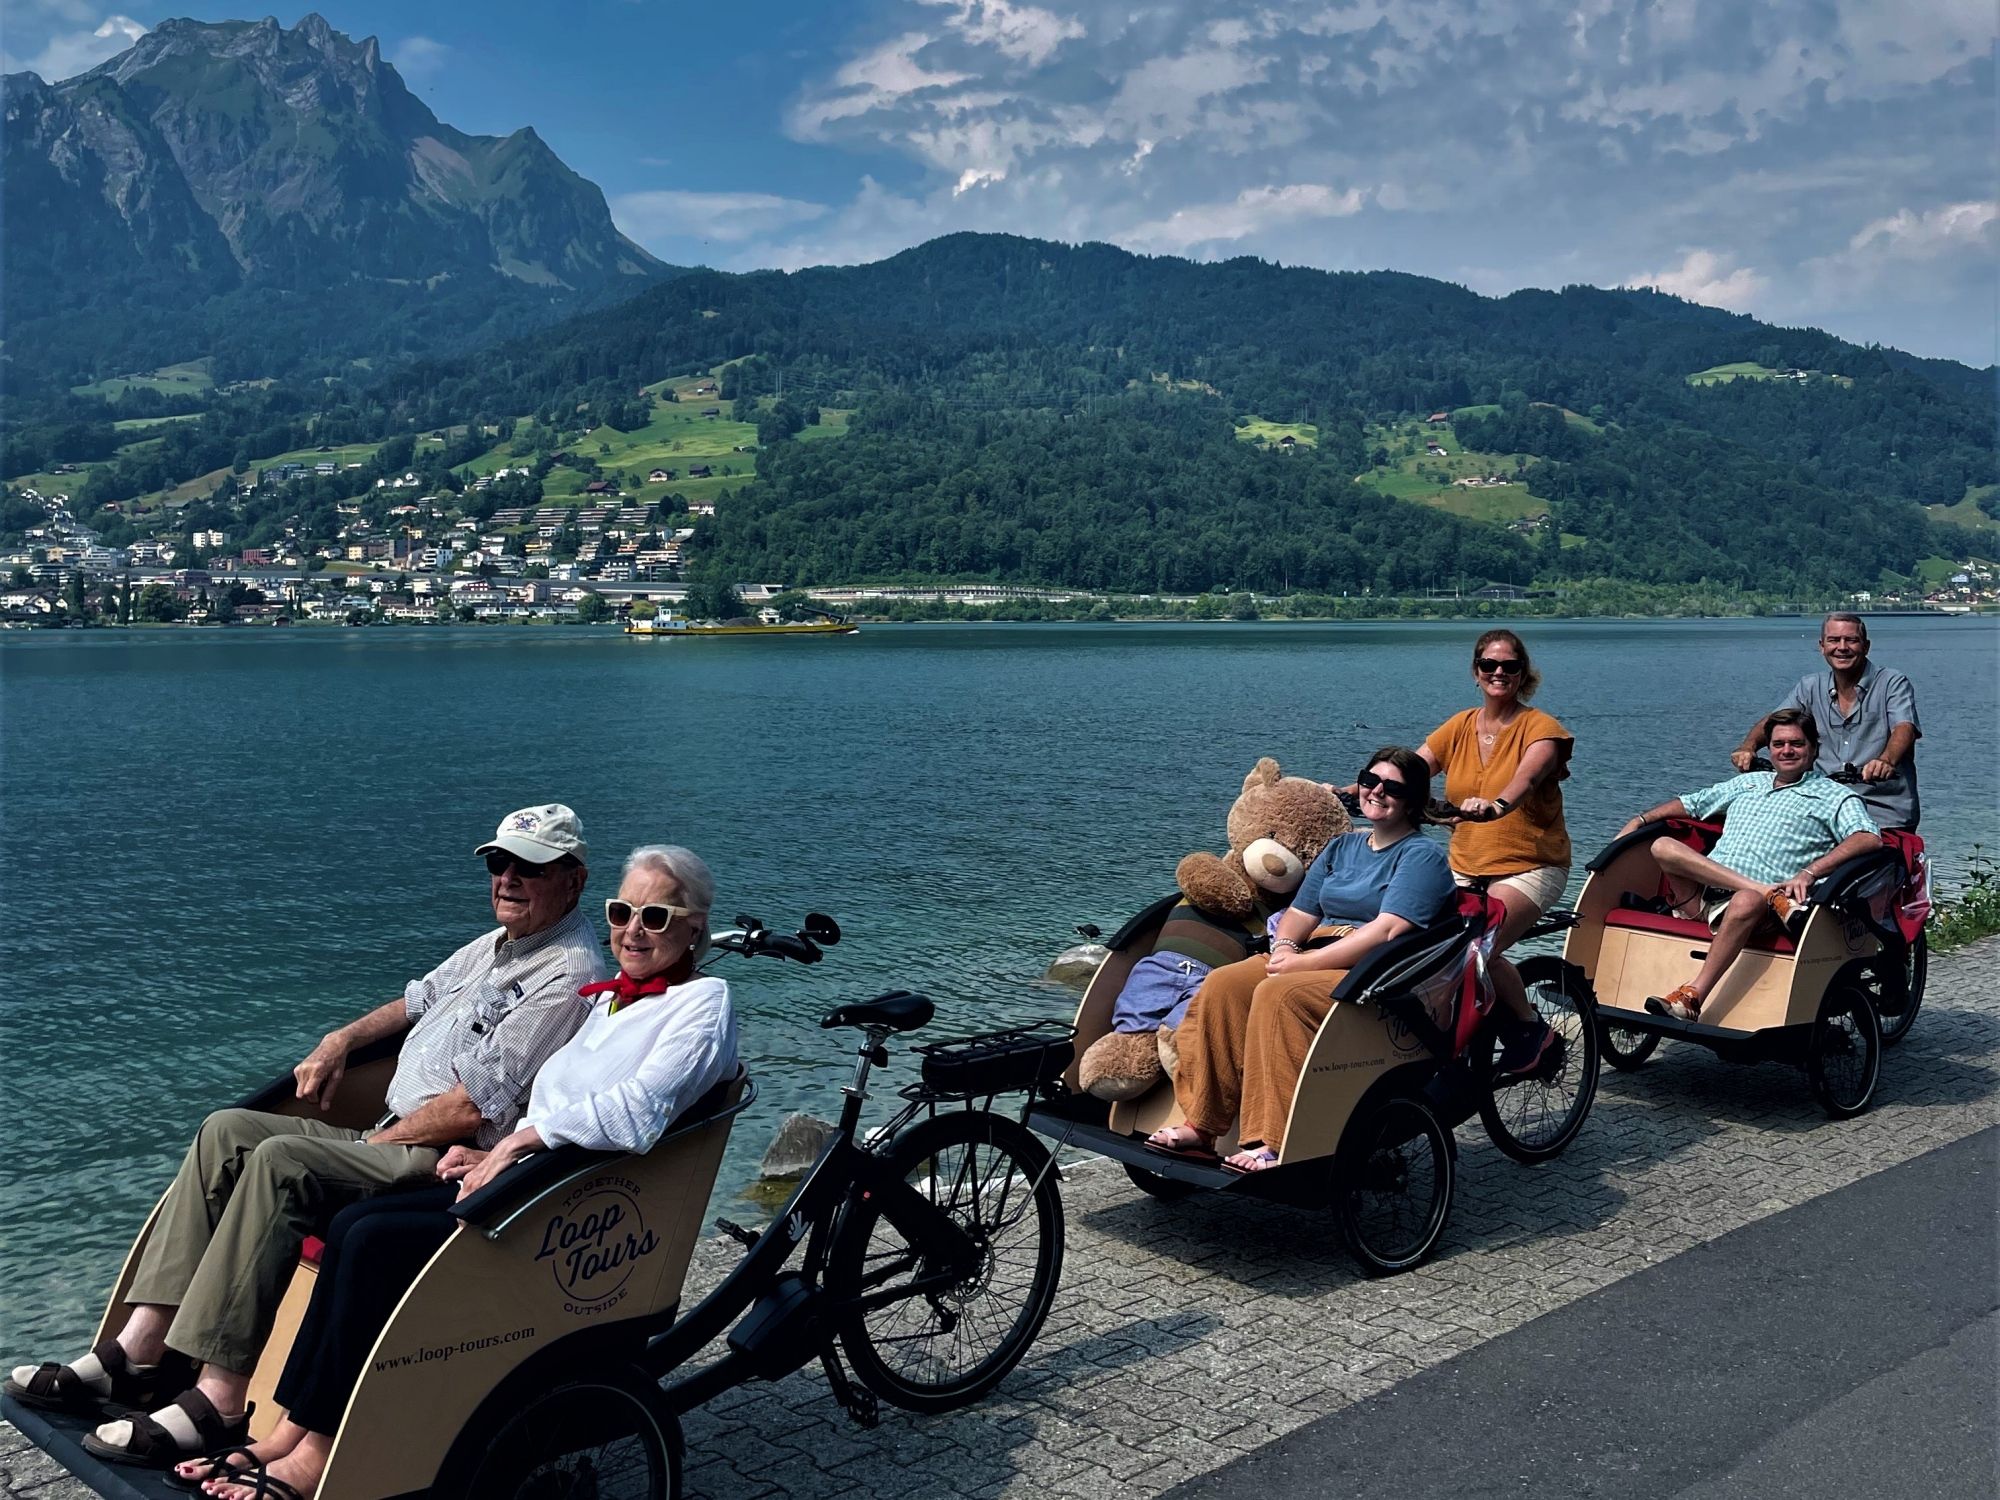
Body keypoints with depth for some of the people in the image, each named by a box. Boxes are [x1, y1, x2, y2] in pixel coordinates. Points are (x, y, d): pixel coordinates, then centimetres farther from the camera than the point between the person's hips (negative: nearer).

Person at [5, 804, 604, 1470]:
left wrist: (373, 1142, -7)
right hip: (394, 1138, 10)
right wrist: (341, 1041, 17)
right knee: (227, 1131, -2)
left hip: (452, 1162, -10)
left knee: (282, 1160, -27)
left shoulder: (568, 974, -14)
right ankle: (144, 1347, -7)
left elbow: (472, 1110, -18)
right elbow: (418, 1002, 34)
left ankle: (219, 1398, -27)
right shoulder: (495, 946, 17)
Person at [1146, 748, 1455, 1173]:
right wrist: (1283, 946, -4)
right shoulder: (1342, 847, 23)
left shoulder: (1422, 856, -1)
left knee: (1278, 995, -33)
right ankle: (1199, 1125, -20)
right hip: (1311, 960, 7)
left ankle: (1275, 1145, -34)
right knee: (1222, 985, -18)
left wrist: (1306, 962, -18)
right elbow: (1301, 912, 20)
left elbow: (1388, 931, -15)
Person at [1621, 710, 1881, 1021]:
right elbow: (1691, 803, 39)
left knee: (1746, 901, -41)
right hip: (1702, 893, 5)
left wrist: (1810, 873, -19)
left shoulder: (1834, 796, 13)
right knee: (1663, 846, -24)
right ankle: (1771, 893, -28)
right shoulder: (1747, 783, 32)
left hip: (1752, 897, -5)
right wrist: (1639, 820, 21)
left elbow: (1870, 838, -4)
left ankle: (1691, 997, -44)